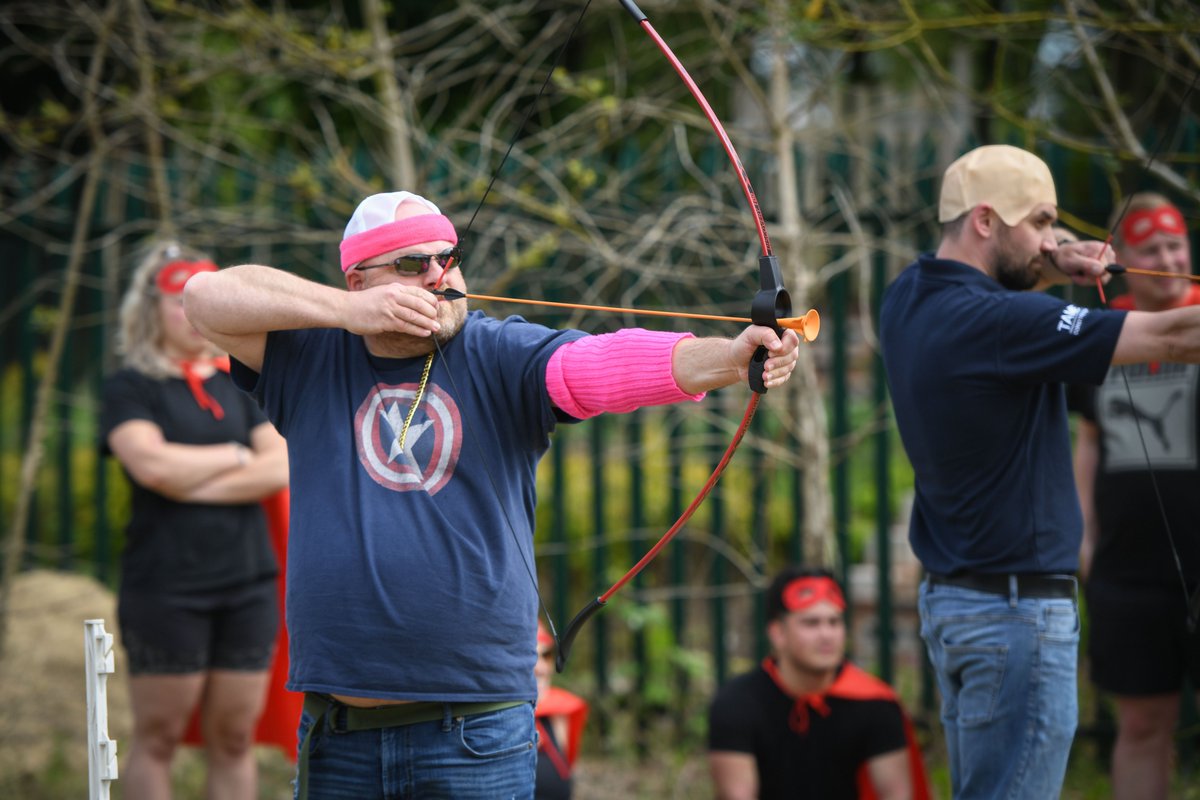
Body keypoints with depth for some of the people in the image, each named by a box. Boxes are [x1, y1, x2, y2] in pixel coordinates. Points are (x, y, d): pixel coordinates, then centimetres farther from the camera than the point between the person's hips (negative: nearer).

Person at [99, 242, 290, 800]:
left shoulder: (235, 385, 14)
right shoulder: (130, 387, 0)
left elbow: (279, 467, 0)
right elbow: (152, 462, -18)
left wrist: (192, 482, -10)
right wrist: (236, 457, -4)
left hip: (248, 585, 4)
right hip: (165, 586, -4)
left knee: (234, 739, 6)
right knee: (157, 738, 0)